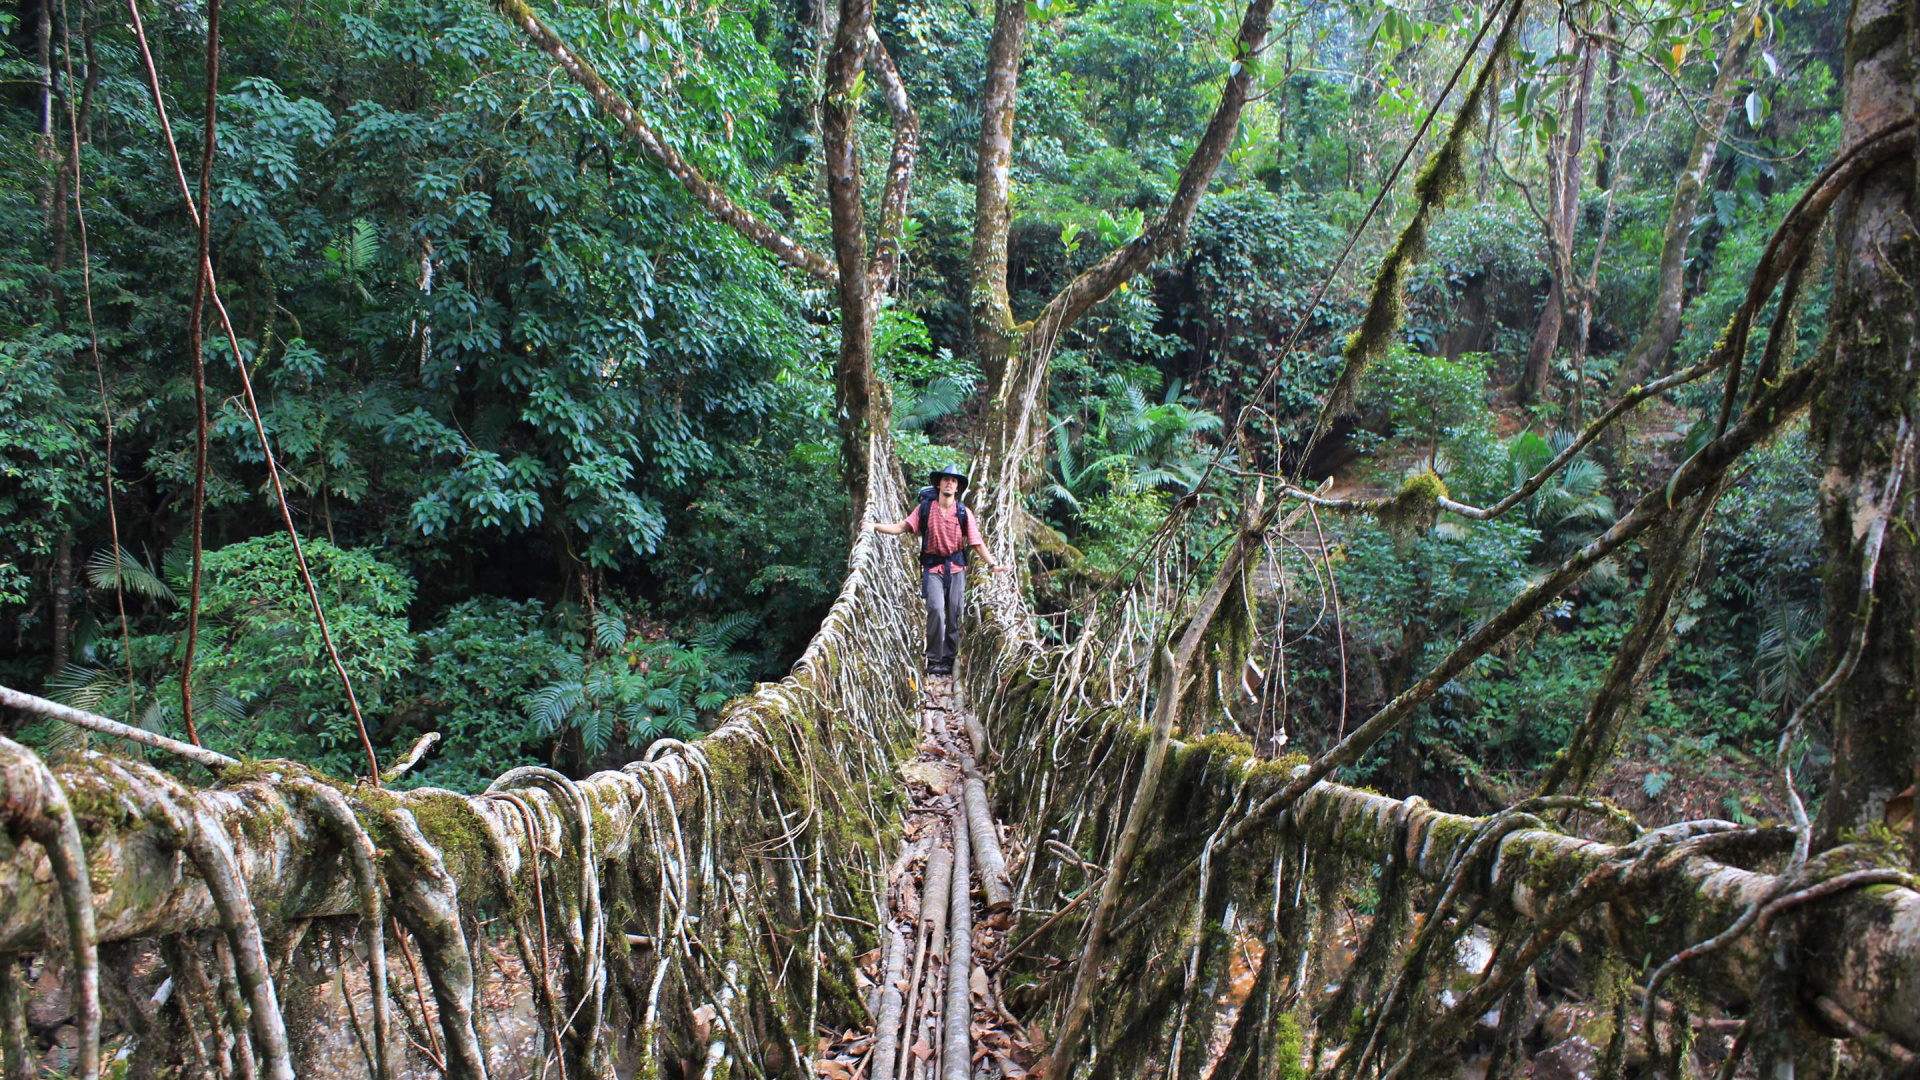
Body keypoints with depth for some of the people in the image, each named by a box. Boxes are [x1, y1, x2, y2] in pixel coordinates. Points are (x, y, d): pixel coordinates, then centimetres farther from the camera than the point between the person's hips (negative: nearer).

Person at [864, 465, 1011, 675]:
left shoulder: (964, 513, 2)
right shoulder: (925, 508, 2)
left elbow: (977, 543, 1)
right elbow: (901, 527, 1)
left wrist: (993, 565, -6)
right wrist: (875, 526, -9)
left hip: (956, 569, 2)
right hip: (933, 568, -2)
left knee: (953, 615, 3)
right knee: (936, 610, -18)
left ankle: (949, 660, 16)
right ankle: (934, 660, -8)